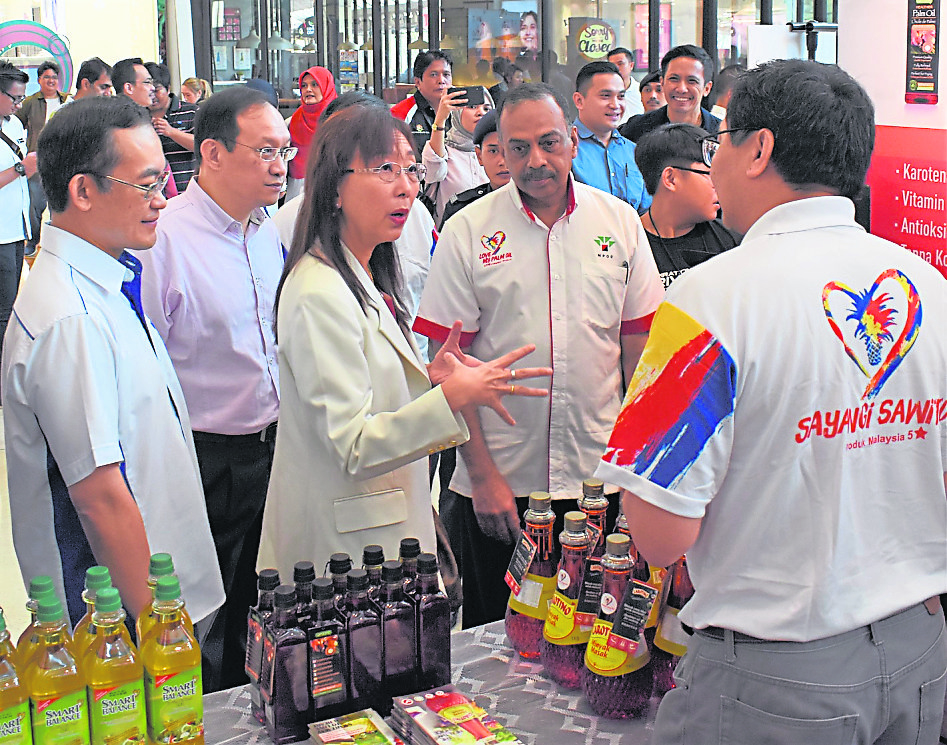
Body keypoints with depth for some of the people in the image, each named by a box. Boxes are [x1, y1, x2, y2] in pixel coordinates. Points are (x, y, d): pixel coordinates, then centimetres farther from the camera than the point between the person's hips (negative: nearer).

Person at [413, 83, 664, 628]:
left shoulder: (620, 222, 3)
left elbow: (639, 346, 7)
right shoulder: (468, 231, -4)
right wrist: (483, 473, -10)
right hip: (500, 482, -1)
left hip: (599, 476, 2)